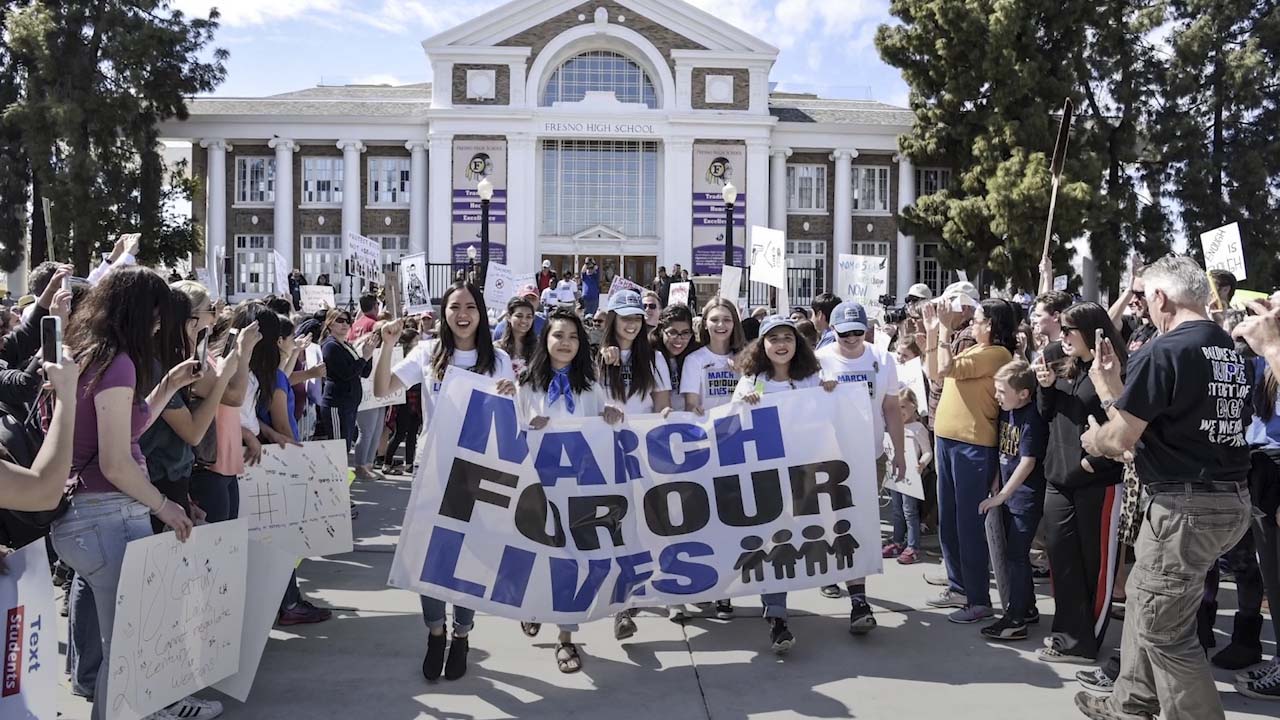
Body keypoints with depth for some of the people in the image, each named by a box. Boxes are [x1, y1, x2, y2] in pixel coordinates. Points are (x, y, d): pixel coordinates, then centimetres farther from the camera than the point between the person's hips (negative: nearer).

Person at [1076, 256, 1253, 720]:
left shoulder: (1163, 352, -17)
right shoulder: (1231, 352, 10)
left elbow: (1120, 439, -15)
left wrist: (1094, 440, 7)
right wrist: (1111, 385, 19)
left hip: (1184, 505, -10)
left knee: (1164, 629, 2)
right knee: (1144, 597, 22)